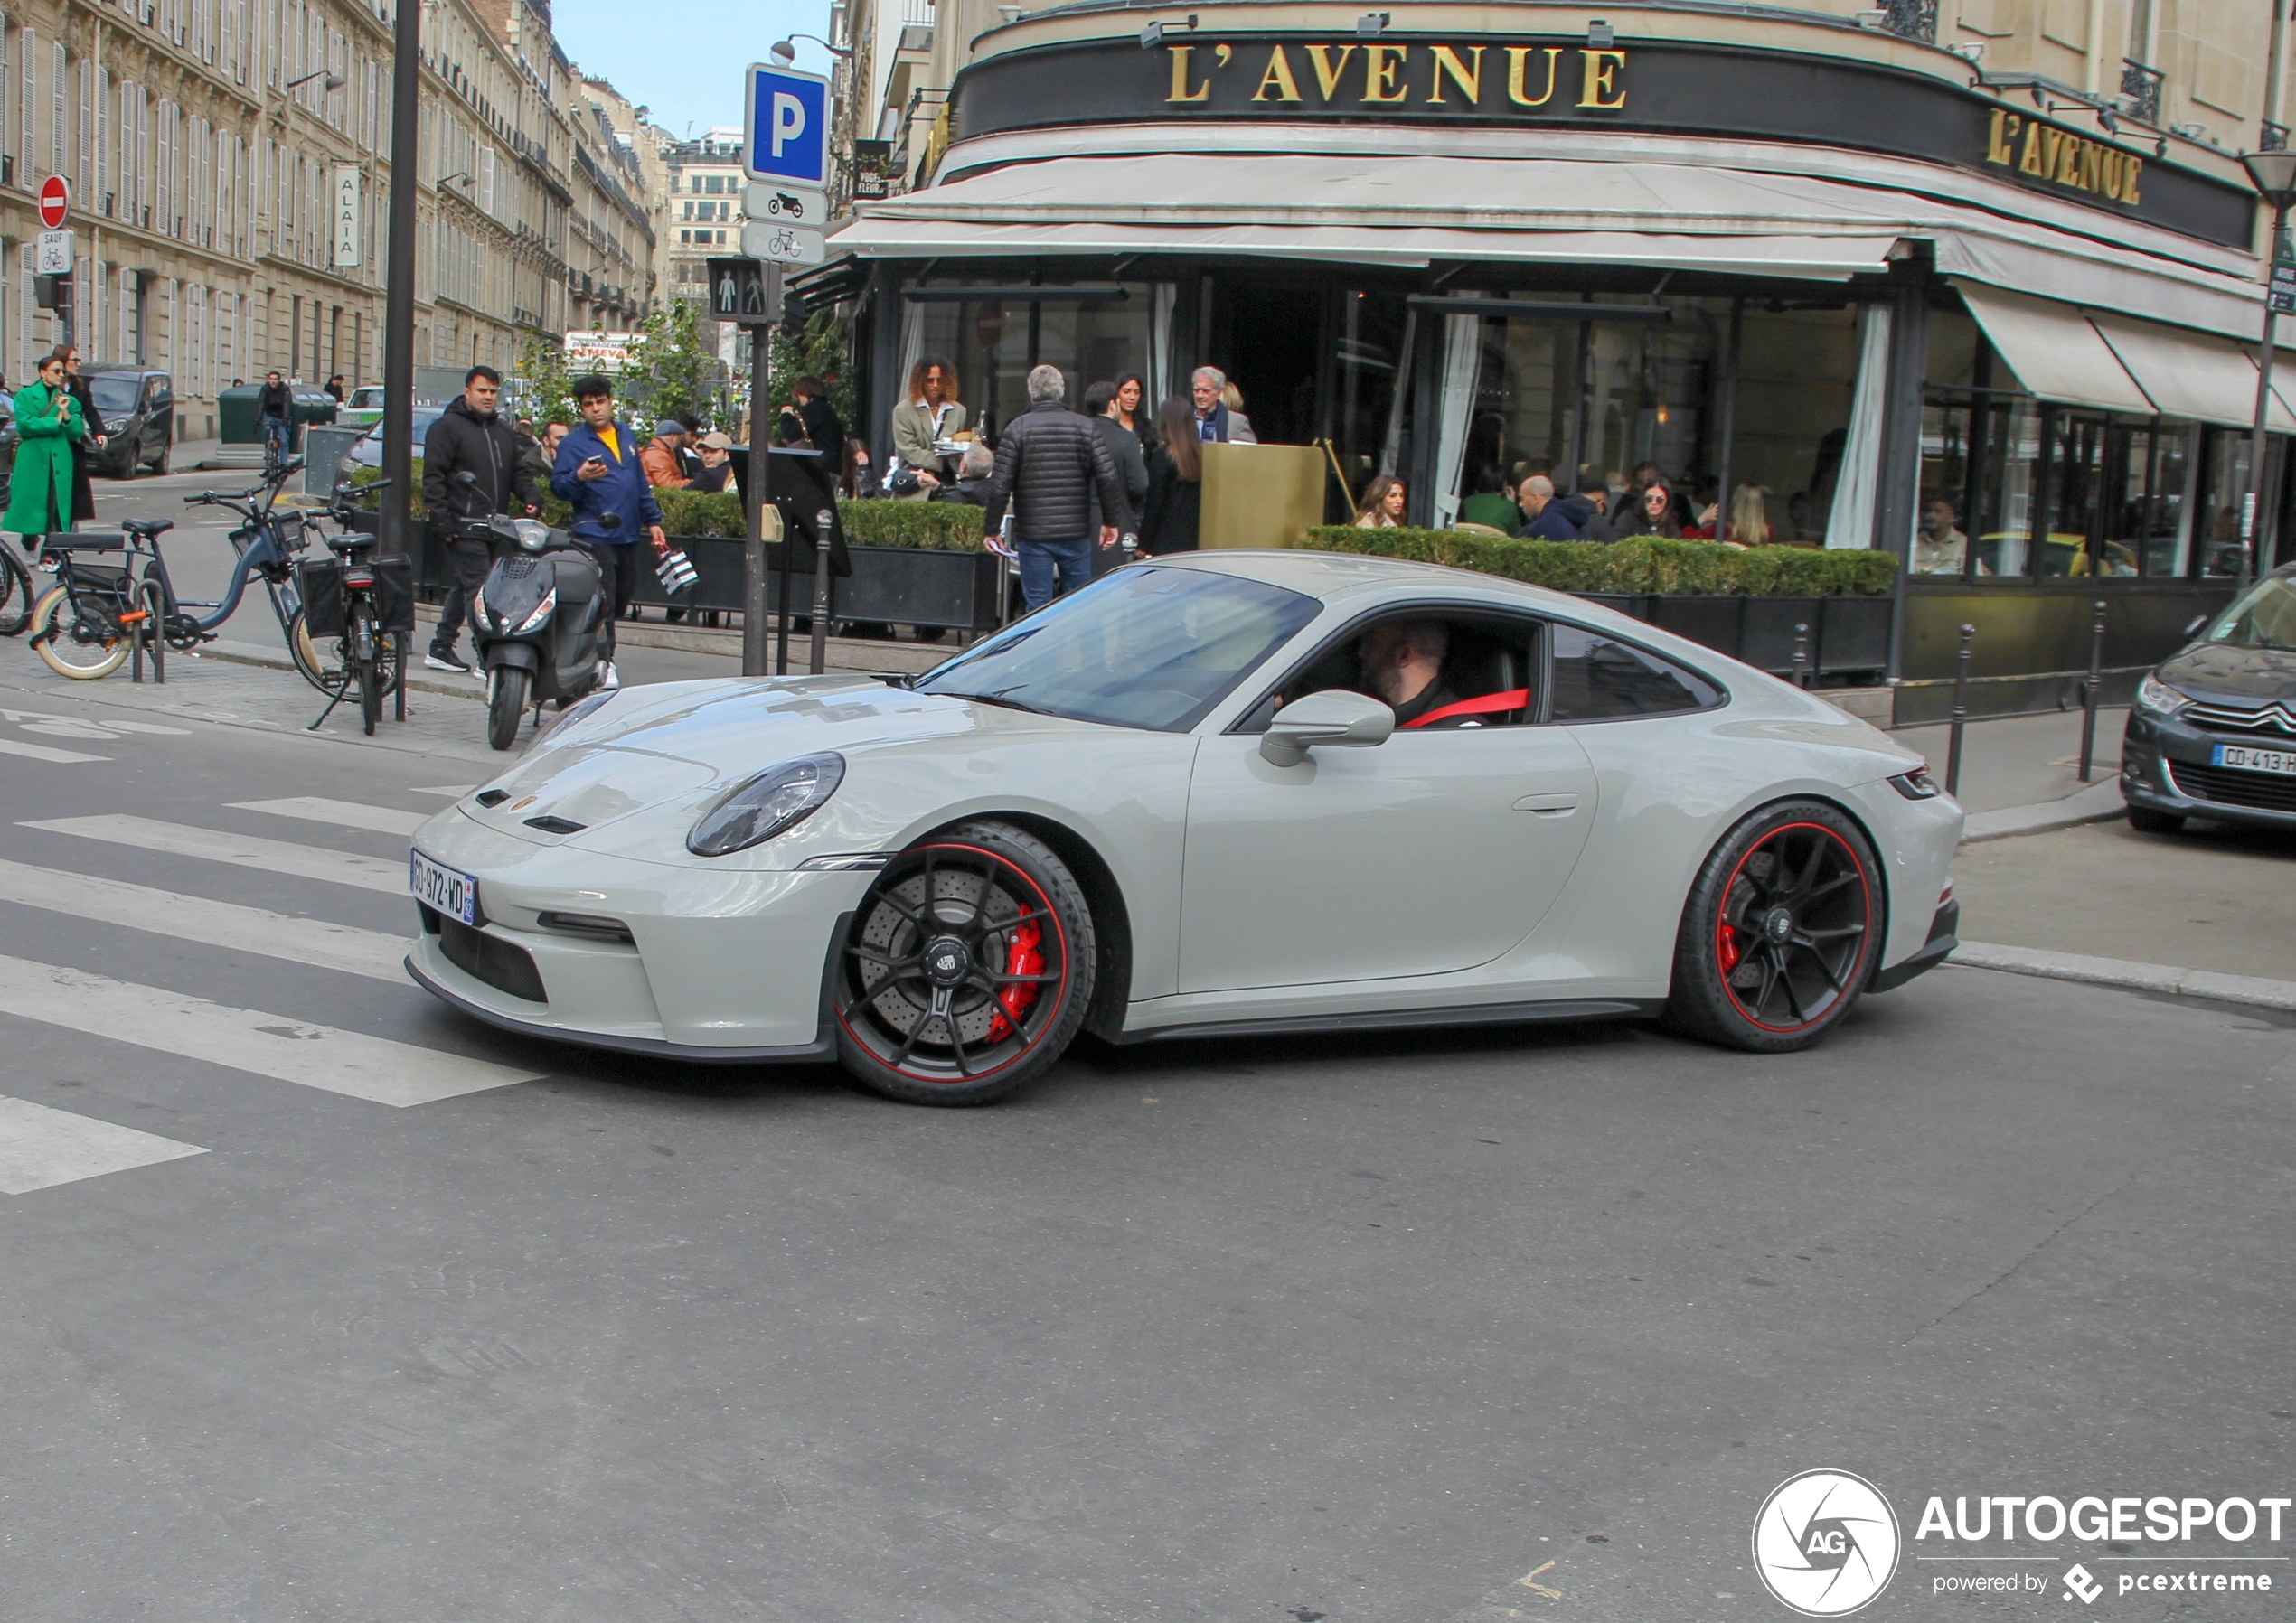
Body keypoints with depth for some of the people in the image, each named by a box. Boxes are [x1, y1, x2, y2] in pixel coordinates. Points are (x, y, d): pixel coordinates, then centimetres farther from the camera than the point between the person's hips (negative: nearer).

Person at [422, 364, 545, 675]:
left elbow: (519, 470, 22)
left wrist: (531, 494, 0)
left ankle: (440, 649, 24)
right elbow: (433, 477, -8)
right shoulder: (447, 427, -4)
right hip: (464, 528, -8)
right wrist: (443, 520, -16)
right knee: (480, 589, -13)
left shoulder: (503, 431, 20)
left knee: (464, 588, 14)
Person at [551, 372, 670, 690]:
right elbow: (558, 486, -9)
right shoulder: (573, 442, -4)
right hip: (595, 536, -6)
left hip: (629, 534, 6)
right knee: (604, 601, -9)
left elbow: (641, 482, 21)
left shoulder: (626, 434, 15)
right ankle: (605, 663, -2)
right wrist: (579, 478, -29)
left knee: (625, 593, 13)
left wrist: (653, 521, 18)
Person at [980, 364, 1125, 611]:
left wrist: (991, 528, 3)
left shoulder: (1017, 428, -3)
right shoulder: (1084, 427, 1)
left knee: (1037, 607, 3)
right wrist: (1111, 521, 8)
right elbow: (1109, 478, -3)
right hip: (1076, 534, 2)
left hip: (1033, 534, -2)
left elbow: (1000, 485, -6)